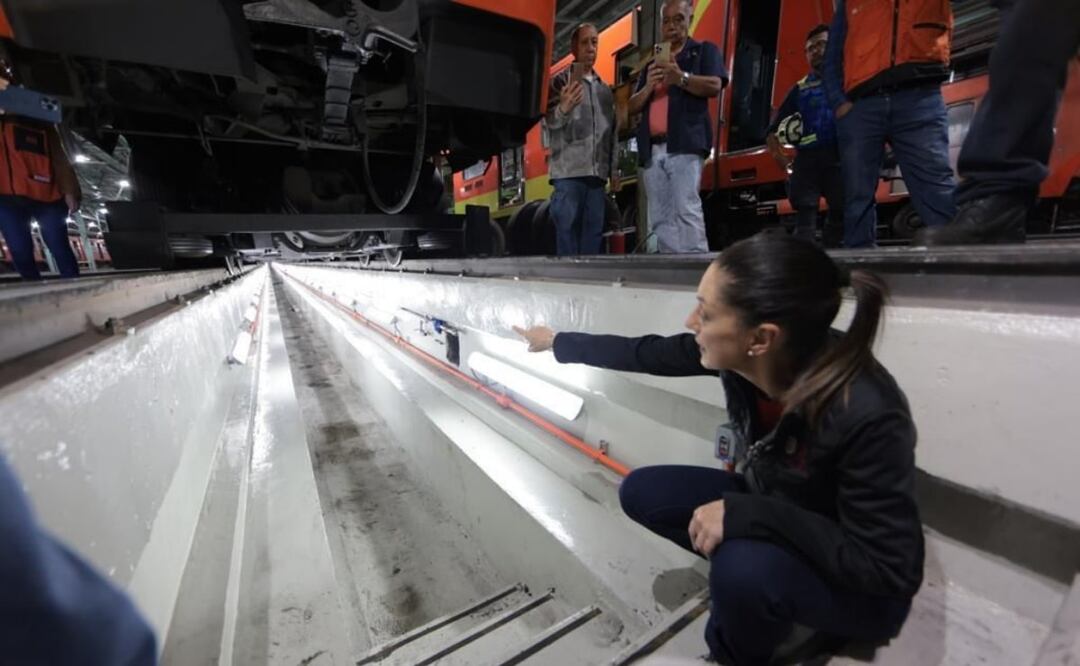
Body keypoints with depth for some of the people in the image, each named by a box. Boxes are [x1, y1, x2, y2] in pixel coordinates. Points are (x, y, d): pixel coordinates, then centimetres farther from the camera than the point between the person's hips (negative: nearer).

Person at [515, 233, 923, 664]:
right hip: (769, 511, 5)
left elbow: (886, 569, -28)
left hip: (864, 586, -4)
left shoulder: (866, 415, -37)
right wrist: (556, 342, 2)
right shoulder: (740, 354, -21)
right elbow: (645, 354, -9)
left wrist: (744, 514, -36)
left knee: (745, 568, -35)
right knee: (641, 492, -6)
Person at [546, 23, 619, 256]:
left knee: (594, 230, 3)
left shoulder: (605, 89, 22)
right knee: (568, 228, -8)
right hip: (569, 170, -5)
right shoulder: (561, 82, 7)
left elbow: (613, 132, 22)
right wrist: (563, 108, -27)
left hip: (597, 172, 5)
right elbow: (550, 121, -6)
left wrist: (614, 169, 15)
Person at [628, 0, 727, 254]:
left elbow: (714, 85, -1)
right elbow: (632, 106, 22)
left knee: (686, 209, -19)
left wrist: (681, 78, -17)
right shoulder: (652, 62, 30)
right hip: (652, 149, 5)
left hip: (685, 143, -5)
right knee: (660, 218, -1)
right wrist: (648, 87, 2)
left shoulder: (704, 50, 16)